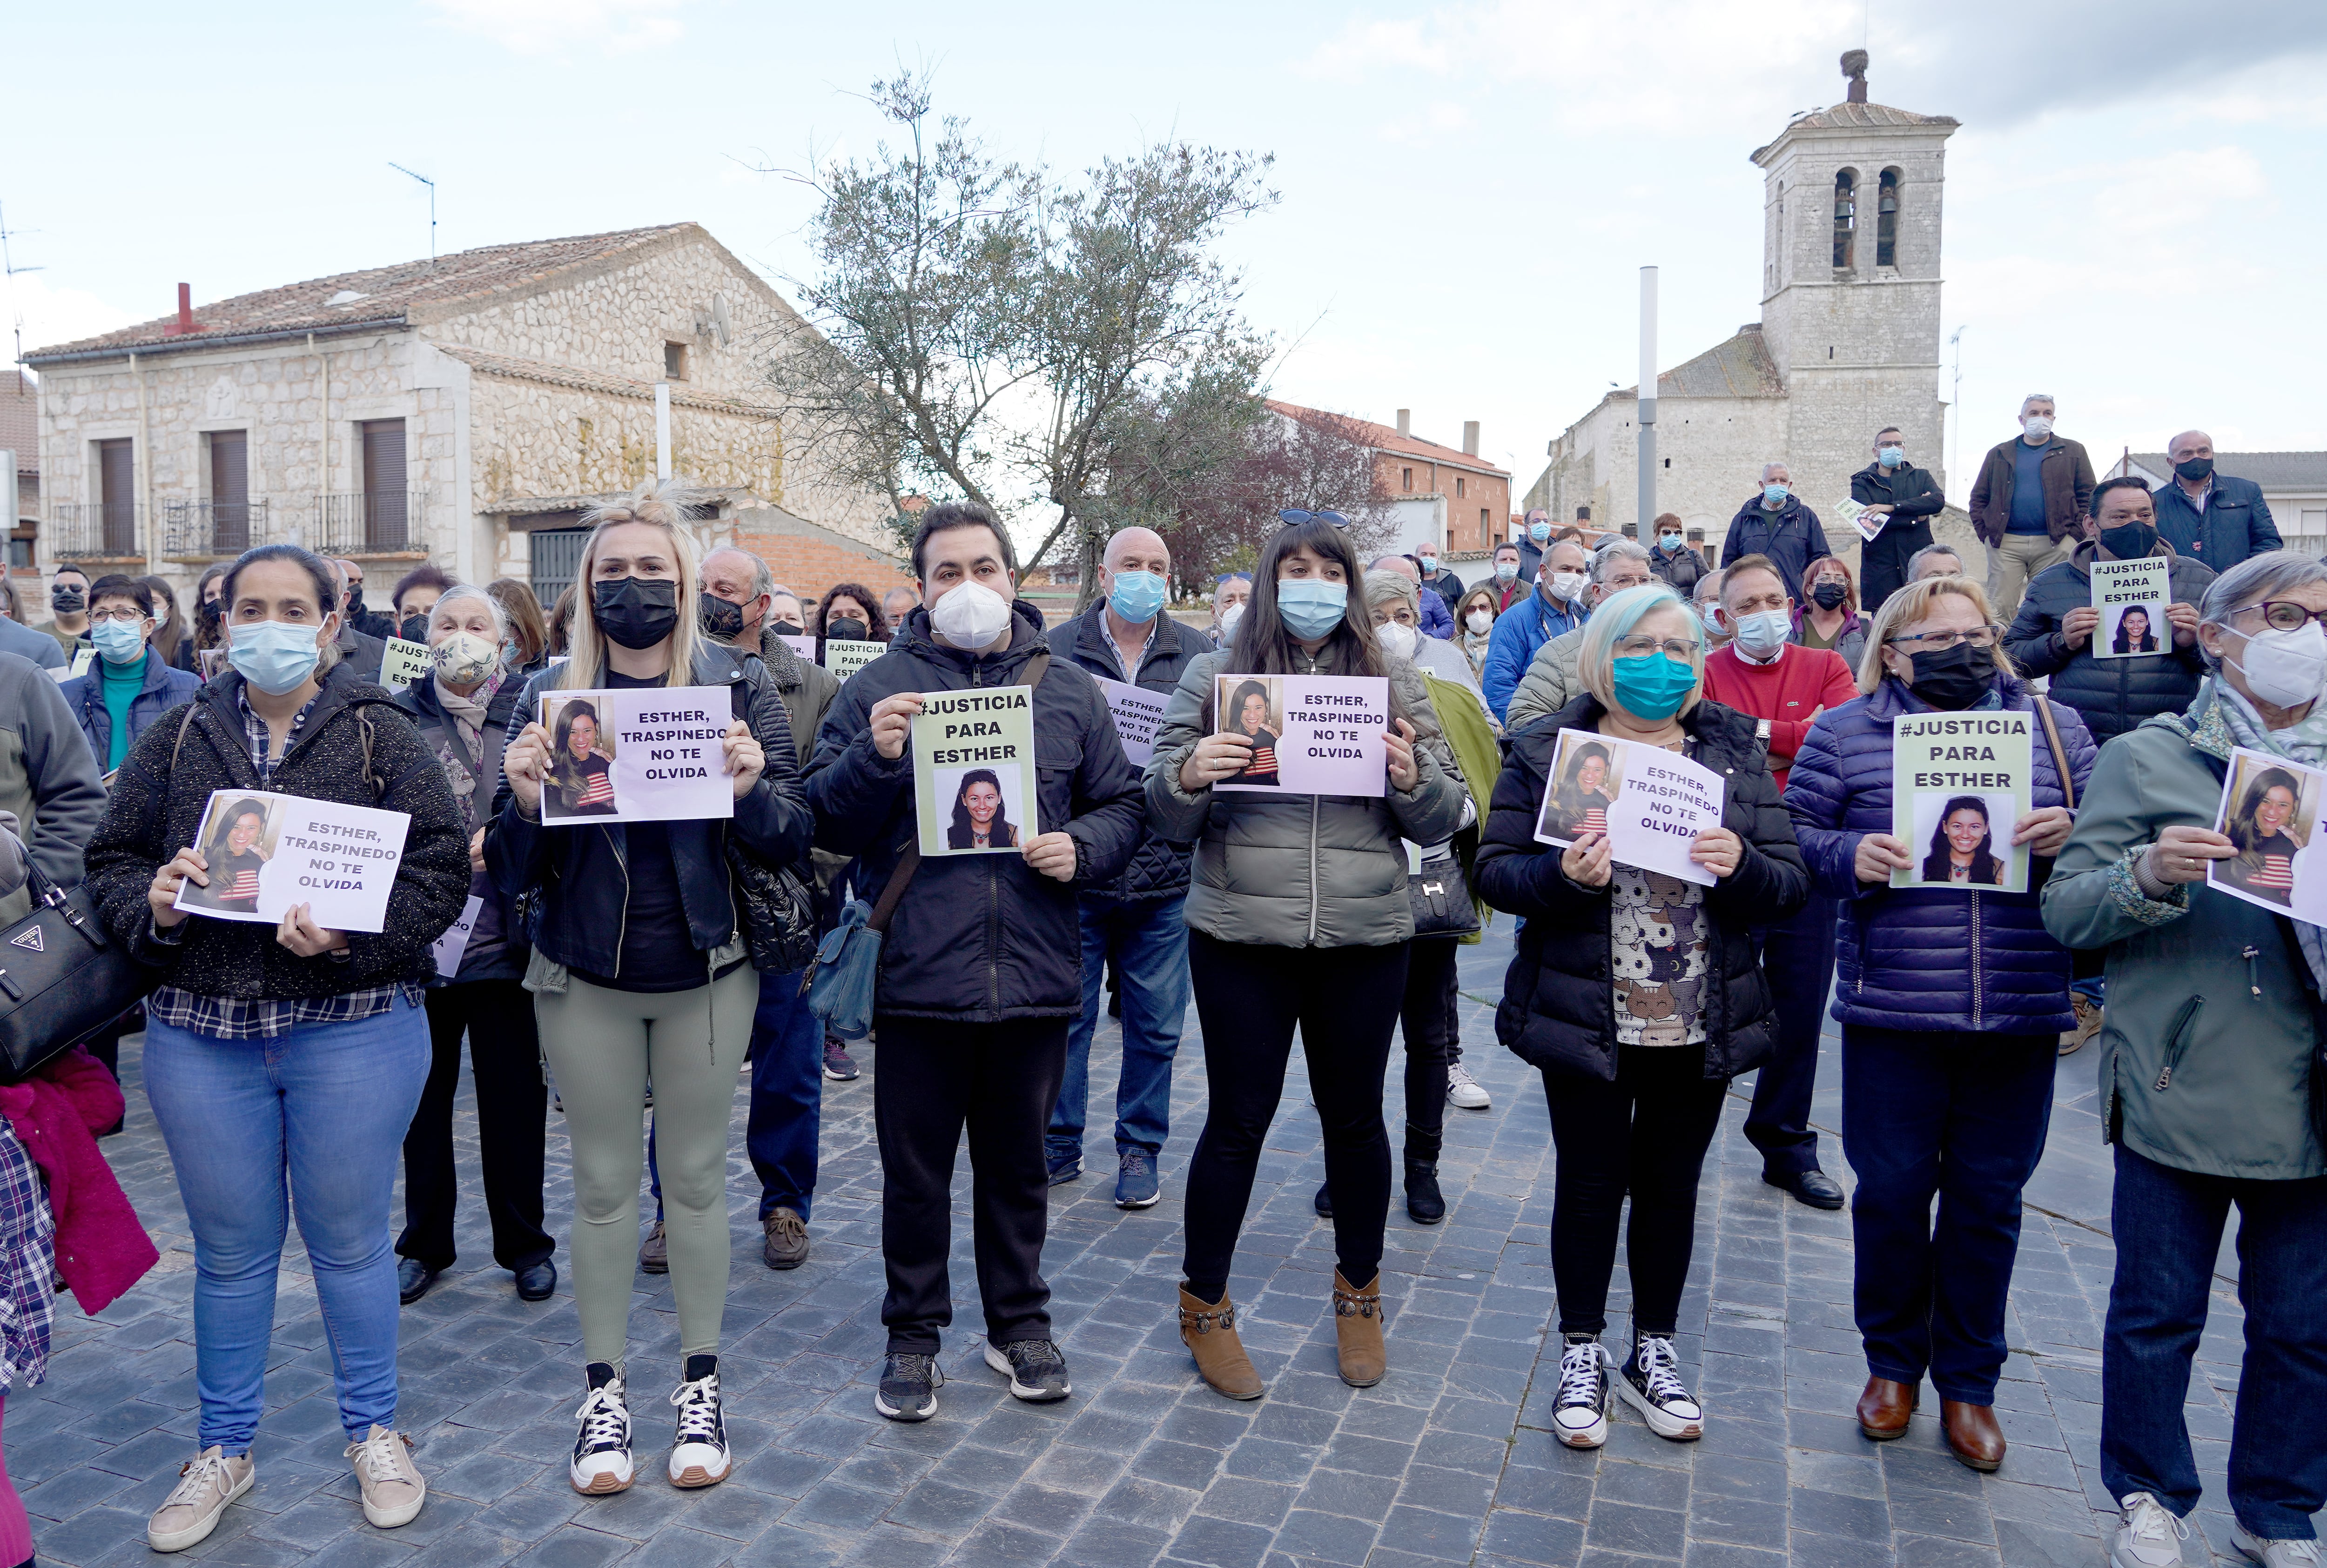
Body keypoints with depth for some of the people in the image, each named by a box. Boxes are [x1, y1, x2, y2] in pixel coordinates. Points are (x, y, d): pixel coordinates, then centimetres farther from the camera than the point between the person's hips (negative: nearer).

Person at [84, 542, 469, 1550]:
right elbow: (110, 862, 9)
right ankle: (223, 1449, 33)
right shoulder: (176, 741, 7)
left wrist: (352, 933, -22)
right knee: (230, 1249, 15)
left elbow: (441, 864, -8)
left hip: (353, 1033, -2)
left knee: (349, 1242, 10)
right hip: (201, 1037, 3)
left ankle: (374, 1432, 29)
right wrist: (151, 905, -12)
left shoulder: (379, 736, -2)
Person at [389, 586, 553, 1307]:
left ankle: (524, 1244, 24)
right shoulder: (395, 717, 7)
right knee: (422, 1097, 12)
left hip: (504, 941, -2)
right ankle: (425, 1244, 29)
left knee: (514, 1098, 7)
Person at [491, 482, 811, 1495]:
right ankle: (605, 1390, 27)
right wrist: (523, 803, -22)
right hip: (586, 976, 1)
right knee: (602, 1184, 10)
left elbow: (792, 842, -6)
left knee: (696, 1178, 10)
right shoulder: (549, 695, 1)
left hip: (705, 973, -1)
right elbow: (511, 870, -1)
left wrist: (751, 792, -27)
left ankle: (699, 1385, 27)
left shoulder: (736, 689, -3)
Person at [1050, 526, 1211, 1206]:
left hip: (1165, 870, 1)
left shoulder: (1199, 655, 7)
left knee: (1155, 1024, 10)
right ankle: (1059, 1145, 24)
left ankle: (1140, 1150, 26)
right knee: (1065, 1015, 8)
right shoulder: (1058, 651, 2)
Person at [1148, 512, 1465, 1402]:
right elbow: (1167, 818, 3)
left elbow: (1443, 821, 6)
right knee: (1237, 1121, 6)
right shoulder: (1213, 676, 4)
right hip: (1240, 939, -1)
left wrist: (1414, 779, -15)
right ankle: (1205, 1306, 26)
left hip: (1366, 942, 2)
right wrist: (1188, 774, -18)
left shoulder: (1393, 683, 7)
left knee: (1355, 1118, 14)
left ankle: (1359, 1295, 36)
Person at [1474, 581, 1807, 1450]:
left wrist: (1741, 866, -18)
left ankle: (1654, 1352, 33)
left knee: (1671, 1184, 14)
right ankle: (1581, 1354, 27)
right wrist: (1563, 875, -24)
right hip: (1587, 1018, -2)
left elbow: (1791, 885, 3)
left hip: (1702, 1024, 3)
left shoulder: (1735, 754, 5)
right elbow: (1495, 871, -5)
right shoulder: (1549, 751, -2)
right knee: (1591, 1183, 7)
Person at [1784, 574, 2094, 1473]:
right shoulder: (1845, 731, 3)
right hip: (1892, 1007, -2)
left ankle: (1968, 1382, 29)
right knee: (1892, 1190, 7)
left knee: (1989, 1198, 11)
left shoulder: (2052, 724, 10)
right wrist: (1848, 857, -17)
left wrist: (2069, 836, -10)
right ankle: (1892, 1363, 31)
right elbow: (1791, 835, 2)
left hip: (2020, 1015, 2)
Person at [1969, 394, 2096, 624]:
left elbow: (2088, 496, 7)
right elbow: (1979, 498, 14)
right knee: (2000, 607, -6)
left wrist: (2074, 534, -4)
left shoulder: (2072, 452, 12)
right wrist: (1984, 533, 0)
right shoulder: (1999, 454, 14)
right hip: (2005, 543, 0)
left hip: (2053, 544, 0)